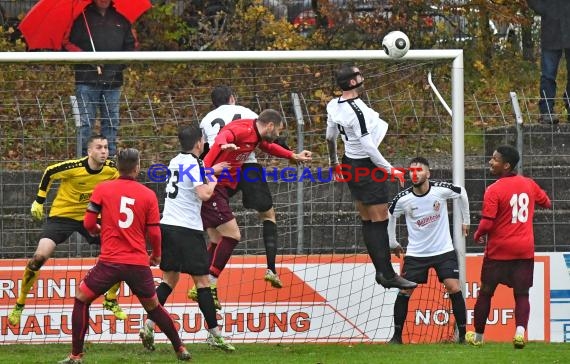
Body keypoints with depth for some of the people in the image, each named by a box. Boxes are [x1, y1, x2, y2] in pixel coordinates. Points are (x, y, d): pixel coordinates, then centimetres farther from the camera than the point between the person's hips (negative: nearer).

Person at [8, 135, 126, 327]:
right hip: (62, 215, -4)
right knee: (39, 257, -19)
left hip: (91, 217, 4)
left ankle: (111, 300, 15)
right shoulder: (73, 167, -24)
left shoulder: (111, 169, -12)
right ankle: (19, 305, -3)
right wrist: (39, 200, -2)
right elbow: (48, 173, -6)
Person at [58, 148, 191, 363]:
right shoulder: (148, 195, 3)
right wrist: (156, 256, 22)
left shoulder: (102, 189, 0)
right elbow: (154, 233, 3)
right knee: (153, 306, 22)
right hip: (139, 263, 2)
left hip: (110, 262, -2)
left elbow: (89, 224, 0)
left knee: (81, 299, 13)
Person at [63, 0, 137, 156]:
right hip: (87, 80, -3)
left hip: (112, 80, 3)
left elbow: (131, 44, 20)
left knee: (111, 123, 6)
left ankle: (111, 156, 10)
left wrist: (123, 61, 1)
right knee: (85, 122, -6)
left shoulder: (121, 20, 13)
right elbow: (67, 42, 1)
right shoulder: (82, 18, 3)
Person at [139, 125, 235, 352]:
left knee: (169, 278, 12)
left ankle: (149, 325, -1)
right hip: (187, 229, -7)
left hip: (167, 225, 7)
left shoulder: (175, 162, 14)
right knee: (202, 280, -2)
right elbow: (203, 194, -22)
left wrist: (211, 170, 43)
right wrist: (213, 182, -3)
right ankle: (214, 334, -1)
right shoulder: (193, 164, -10)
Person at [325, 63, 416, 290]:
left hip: (350, 166, 9)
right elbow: (368, 147, -25)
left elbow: (330, 137, 15)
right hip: (367, 168, -9)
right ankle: (387, 275, -3)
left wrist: (334, 162, 31)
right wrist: (391, 170, -17)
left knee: (367, 220, 12)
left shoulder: (334, 106, 1)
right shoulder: (357, 110, -26)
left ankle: (381, 271, 15)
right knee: (379, 221, -5)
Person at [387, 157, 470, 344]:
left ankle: (463, 335, -1)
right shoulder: (403, 199, -12)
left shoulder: (441, 190, -14)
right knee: (404, 292, -5)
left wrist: (466, 220, 15)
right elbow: (389, 216, 9)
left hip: (444, 250, -1)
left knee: (454, 288, -12)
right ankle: (397, 335, 8)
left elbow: (462, 193, 8)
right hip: (416, 253, 1)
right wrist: (393, 243, 15)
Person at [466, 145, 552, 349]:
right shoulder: (529, 184, 3)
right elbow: (546, 203, 20)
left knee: (485, 293, 12)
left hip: (499, 250, -4)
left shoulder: (493, 190, -15)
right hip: (525, 250, 4)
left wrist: (478, 235, 1)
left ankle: (478, 336, 22)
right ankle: (520, 331, -18)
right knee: (522, 294, 5)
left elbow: (487, 223, -18)